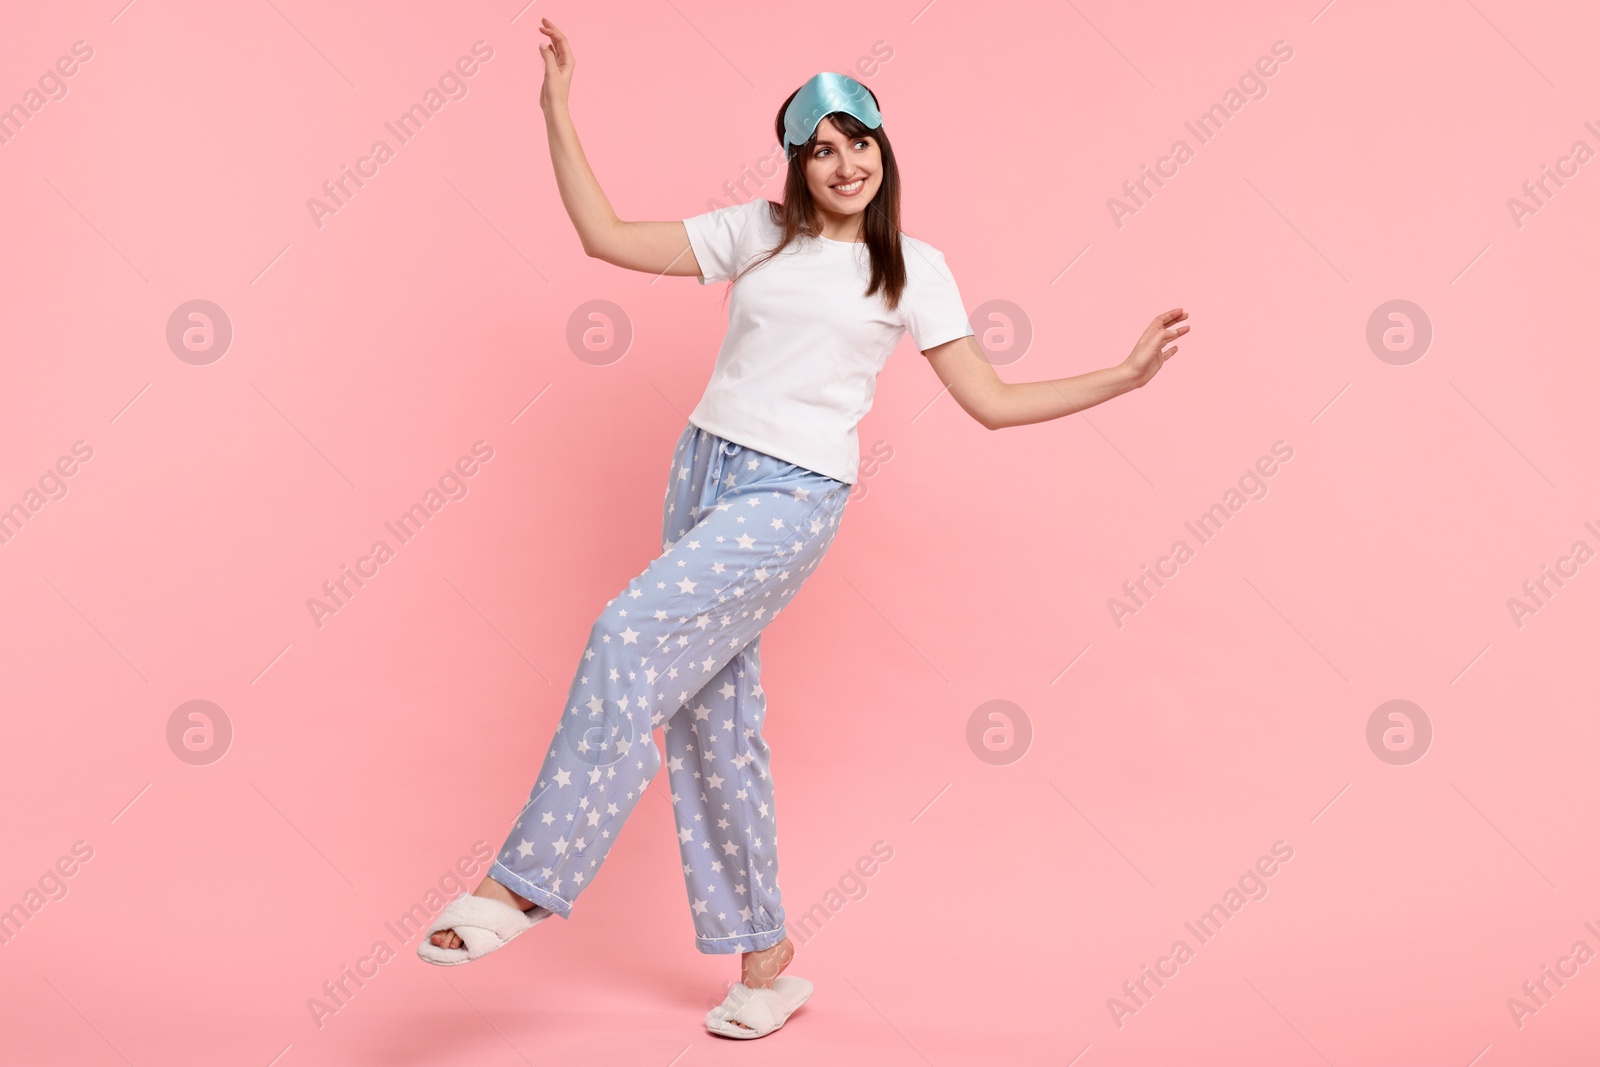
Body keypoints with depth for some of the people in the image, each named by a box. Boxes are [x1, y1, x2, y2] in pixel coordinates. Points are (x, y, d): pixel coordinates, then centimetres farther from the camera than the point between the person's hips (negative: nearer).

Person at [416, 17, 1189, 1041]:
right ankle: (765, 958, 17)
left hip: (795, 496, -4)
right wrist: (557, 111, 9)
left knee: (631, 633, -25)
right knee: (710, 712, 4)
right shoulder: (757, 232, 11)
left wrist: (1127, 373, -2)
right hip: (704, 465, 4)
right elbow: (607, 236, 10)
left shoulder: (913, 268, 4)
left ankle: (526, 882, -16)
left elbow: (993, 401, 4)